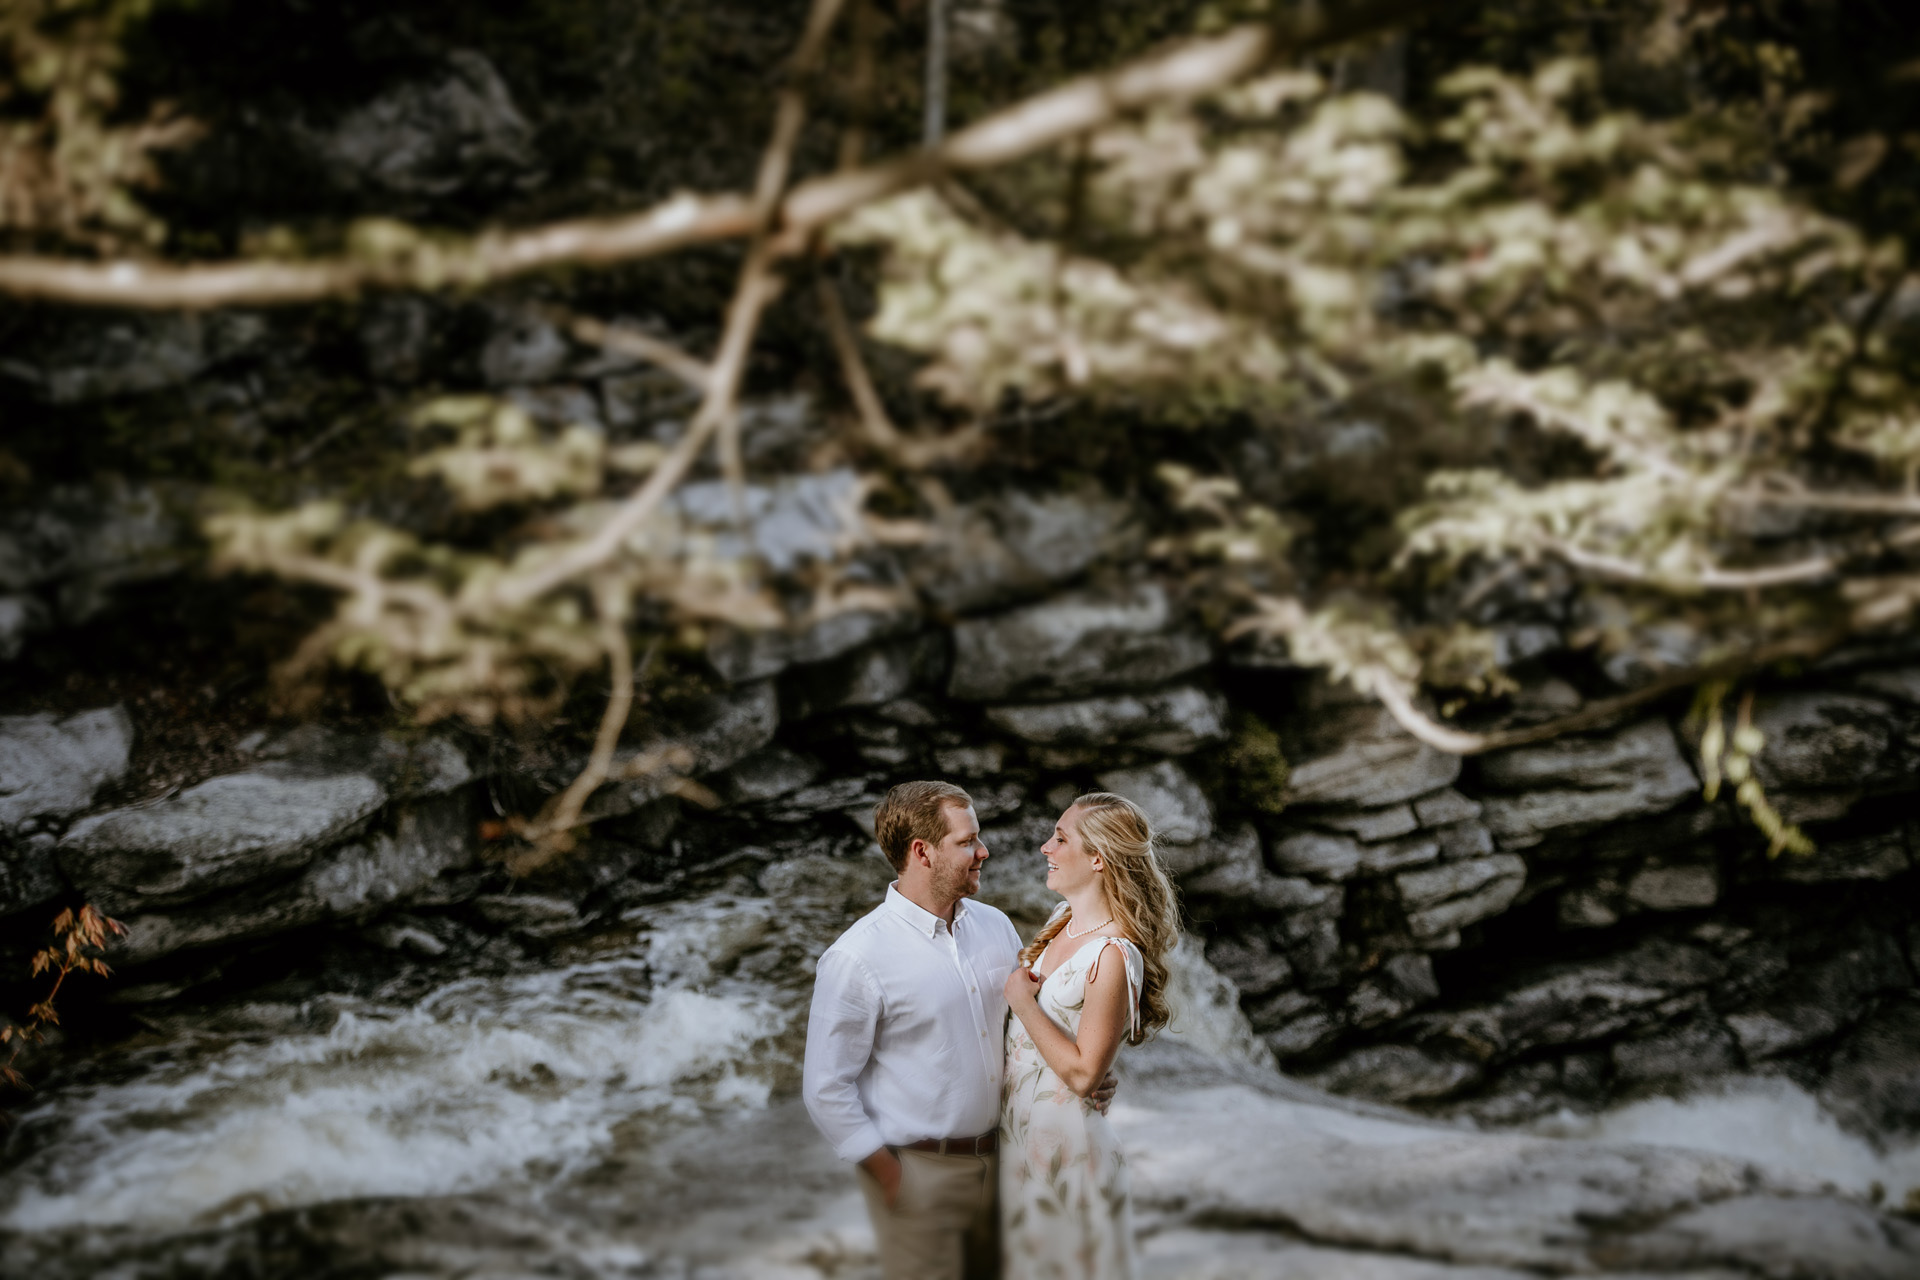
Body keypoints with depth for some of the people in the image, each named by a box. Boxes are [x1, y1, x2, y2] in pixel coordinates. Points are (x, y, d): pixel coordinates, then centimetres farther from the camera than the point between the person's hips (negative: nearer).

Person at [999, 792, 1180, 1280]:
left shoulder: (1112, 956, -23)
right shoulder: (1064, 919, 4)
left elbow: (1083, 1071, -23)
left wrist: (1022, 1001, -19)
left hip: (1065, 1140, -8)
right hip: (1020, 1126, 8)